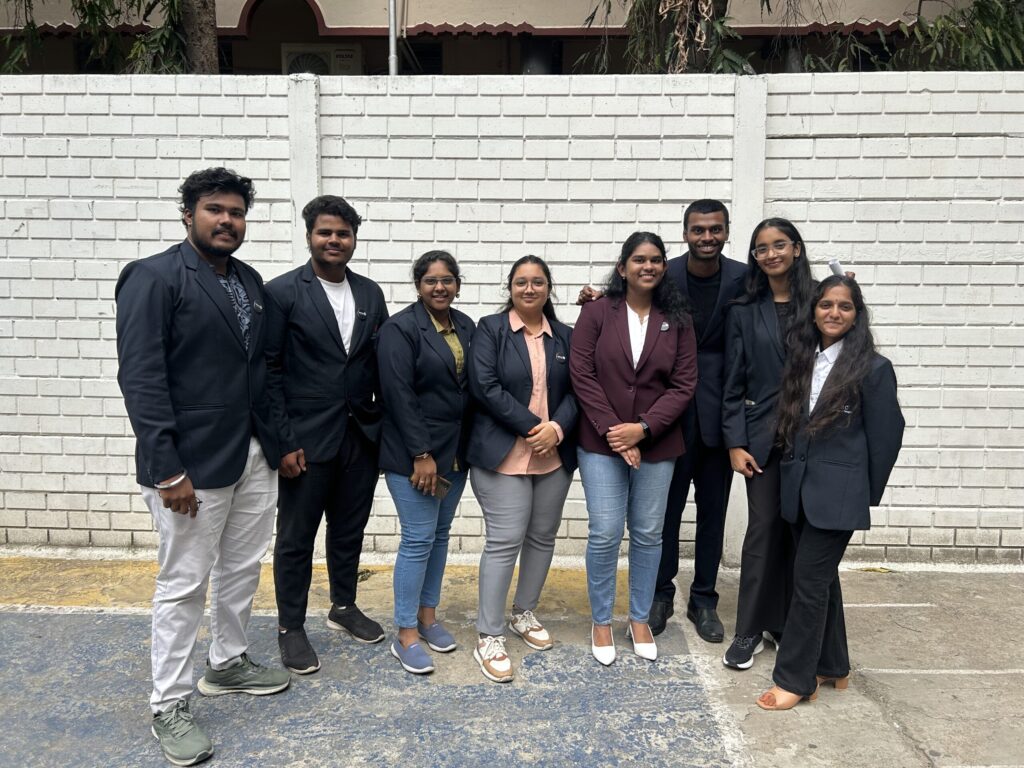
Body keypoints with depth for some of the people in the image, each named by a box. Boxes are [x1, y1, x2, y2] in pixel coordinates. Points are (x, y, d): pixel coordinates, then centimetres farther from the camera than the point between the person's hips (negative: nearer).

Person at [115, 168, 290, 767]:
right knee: (184, 583, 5)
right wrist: (168, 469, -20)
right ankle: (170, 706, 22)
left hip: (254, 456, 7)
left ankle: (228, 664, 39)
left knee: (243, 569, 18)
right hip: (192, 461, -7)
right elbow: (141, 378, -16)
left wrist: (279, 440, 9)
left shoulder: (251, 281, 11)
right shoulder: (154, 278, -10)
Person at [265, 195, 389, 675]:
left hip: (361, 436, 5)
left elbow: (382, 363, 10)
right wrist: (283, 442, -13)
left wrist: (386, 427, 6)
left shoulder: (370, 293, 7)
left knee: (349, 531, 18)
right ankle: (290, 628, 26)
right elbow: (270, 371, -10)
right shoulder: (282, 292, -7)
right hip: (307, 438, -4)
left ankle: (344, 607, 38)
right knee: (296, 538, 9)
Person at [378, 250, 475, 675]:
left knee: (440, 534, 14)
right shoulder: (400, 328, -11)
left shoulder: (465, 326, 9)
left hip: (456, 451, 6)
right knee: (418, 539, -2)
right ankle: (405, 635, 11)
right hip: (415, 454, -6)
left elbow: (472, 386, 11)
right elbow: (399, 396, -16)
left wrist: (467, 448, 6)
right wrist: (421, 454, -19)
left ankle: (428, 616, 29)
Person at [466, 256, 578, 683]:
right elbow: (485, 386, -12)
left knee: (542, 536, 13)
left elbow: (576, 390, 6)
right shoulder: (490, 330, -1)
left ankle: (524, 613, 32)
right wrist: (532, 427, -16)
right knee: (504, 541, -6)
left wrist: (557, 428, -13)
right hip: (503, 454, -5)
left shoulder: (564, 336, 11)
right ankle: (489, 636, 5)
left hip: (555, 455, 5)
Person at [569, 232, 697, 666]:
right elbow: (581, 374, -6)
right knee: (604, 534, -1)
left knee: (648, 534, 11)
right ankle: (601, 622, 19)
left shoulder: (677, 320, 3)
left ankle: (640, 619, 29)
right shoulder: (597, 312, -2)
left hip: (656, 444, 2)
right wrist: (611, 430, -12)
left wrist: (643, 428, -13)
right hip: (601, 442, -2)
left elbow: (684, 384, -1)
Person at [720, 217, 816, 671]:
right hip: (763, 434, 0)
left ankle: (784, 622, 25)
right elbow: (734, 384, 2)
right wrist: (735, 443, -4)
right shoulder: (745, 311, 4)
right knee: (763, 529, 2)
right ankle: (749, 631, 13)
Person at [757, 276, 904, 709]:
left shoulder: (872, 369, -9)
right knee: (822, 577, 16)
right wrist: (792, 472, 7)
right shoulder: (802, 360, 8)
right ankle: (832, 666, 32)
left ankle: (795, 679, 10)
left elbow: (886, 435, -5)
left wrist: (868, 494, 1)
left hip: (838, 494, -6)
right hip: (799, 488, 6)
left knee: (809, 579, -3)